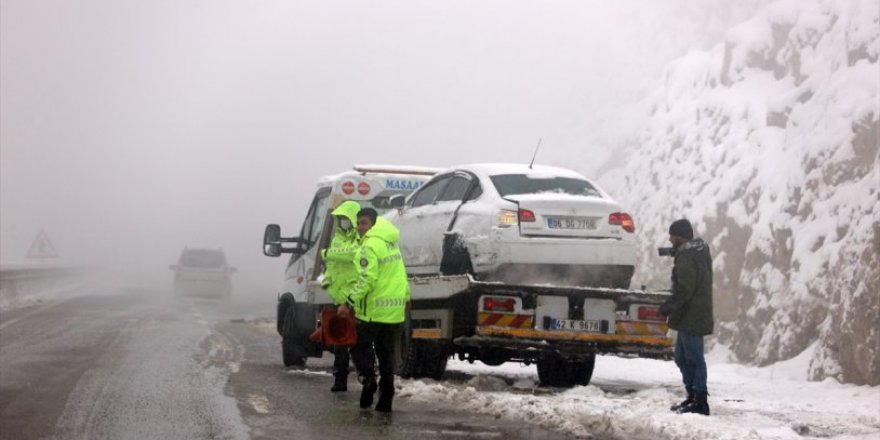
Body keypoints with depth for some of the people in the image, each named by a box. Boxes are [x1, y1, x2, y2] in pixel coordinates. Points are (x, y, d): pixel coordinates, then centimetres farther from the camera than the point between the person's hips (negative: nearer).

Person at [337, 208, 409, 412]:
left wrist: (350, 303, -22)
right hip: (395, 310, 8)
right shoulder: (391, 243, 14)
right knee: (386, 353, 12)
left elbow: (367, 279, -23)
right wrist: (405, 296, 35)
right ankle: (386, 399, 10)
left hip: (374, 310, -8)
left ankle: (368, 378, -16)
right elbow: (400, 275, 24)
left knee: (360, 344, 7)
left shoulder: (371, 245, -15)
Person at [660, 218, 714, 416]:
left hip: (691, 317, -10)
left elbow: (684, 290, -23)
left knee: (694, 358, -7)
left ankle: (700, 401, -5)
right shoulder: (699, 252, 16)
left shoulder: (687, 257, -17)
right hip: (689, 317, 10)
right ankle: (693, 396, 23)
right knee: (682, 357, 18)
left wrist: (667, 307, -17)